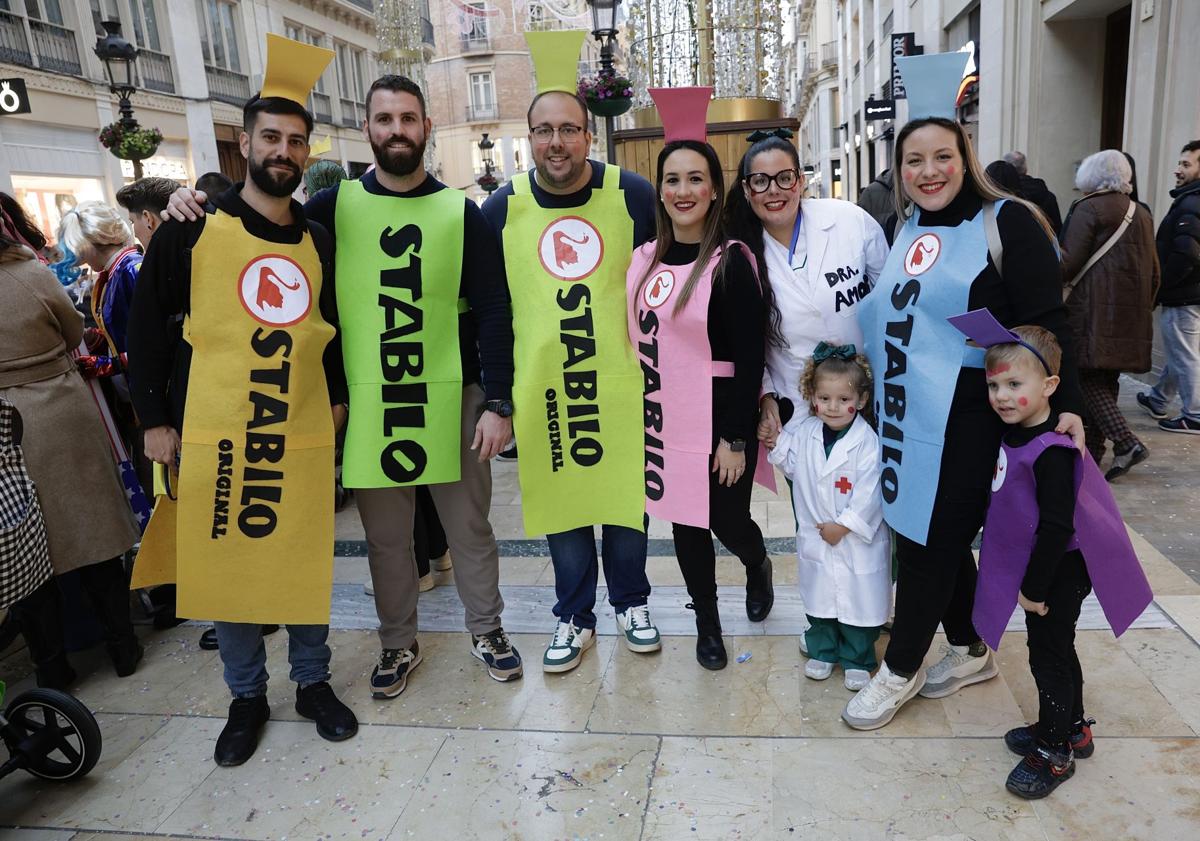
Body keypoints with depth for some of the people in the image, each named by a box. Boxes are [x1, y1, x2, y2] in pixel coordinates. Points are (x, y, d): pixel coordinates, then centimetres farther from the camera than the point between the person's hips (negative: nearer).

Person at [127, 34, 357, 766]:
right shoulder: (193, 228, -2)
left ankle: (313, 682, 29)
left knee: (306, 562, 9)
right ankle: (247, 696, 27)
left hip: (303, 435, 2)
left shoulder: (318, 240, 7)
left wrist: (338, 398, 9)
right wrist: (156, 420, -1)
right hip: (213, 433, -1)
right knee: (225, 563, 8)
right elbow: (148, 326, 1)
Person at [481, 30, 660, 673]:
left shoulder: (633, 195, -4)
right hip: (541, 387, 1)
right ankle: (574, 617, 30)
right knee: (561, 502, 10)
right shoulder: (502, 208, 0)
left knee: (625, 495, 10)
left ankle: (631, 602, 34)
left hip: (622, 383, -1)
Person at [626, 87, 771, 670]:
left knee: (726, 521, 5)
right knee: (685, 523, 13)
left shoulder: (731, 260, -12)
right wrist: (638, 419, 11)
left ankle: (757, 566, 42)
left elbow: (751, 356, -13)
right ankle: (707, 623, 33)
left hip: (719, 419, -5)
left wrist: (735, 438, -15)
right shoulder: (645, 259, 4)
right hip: (664, 419, 5)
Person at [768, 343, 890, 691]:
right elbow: (787, 463, 11)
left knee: (859, 603, 10)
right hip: (815, 537, 4)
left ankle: (857, 660, 30)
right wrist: (774, 440, -4)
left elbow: (868, 493, -18)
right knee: (819, 597, 18)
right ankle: (822, 651, 38)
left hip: (857, 541, -4)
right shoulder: (803, 432, -4)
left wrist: (843, 526, -16)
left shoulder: (867, 443, -19)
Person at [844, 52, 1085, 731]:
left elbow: (1047, 323, -11)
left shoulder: (1008, 223, -7)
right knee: (938, 533, 15)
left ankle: (902, 670, 18)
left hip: (961, 417, -6)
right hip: (903, 411, 7)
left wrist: (1067, 404, -19)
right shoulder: (904, 228, 12)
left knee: (931, 536, 0)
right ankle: (972, 653, 34)